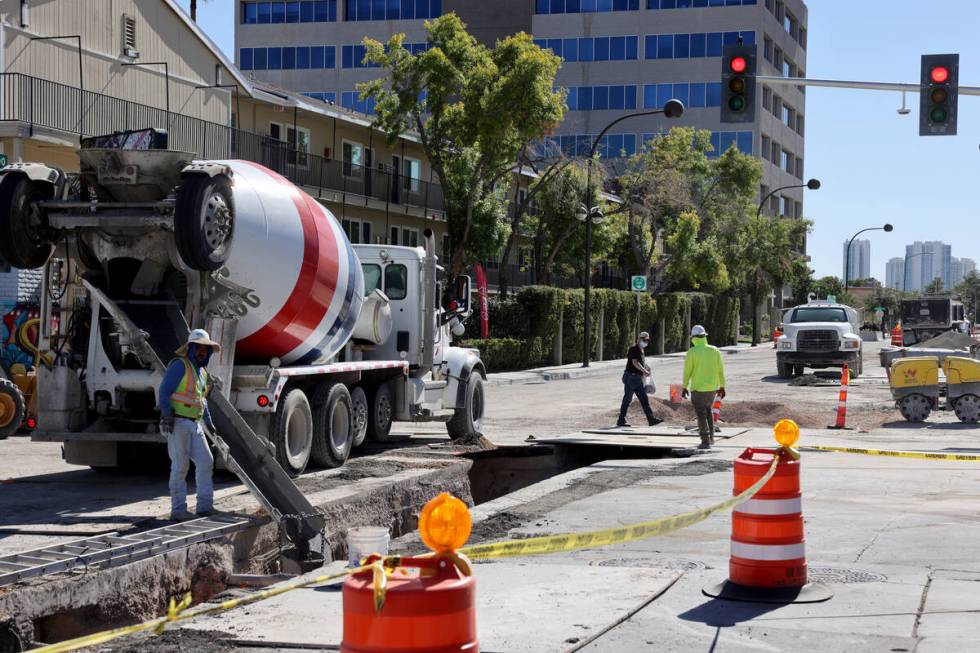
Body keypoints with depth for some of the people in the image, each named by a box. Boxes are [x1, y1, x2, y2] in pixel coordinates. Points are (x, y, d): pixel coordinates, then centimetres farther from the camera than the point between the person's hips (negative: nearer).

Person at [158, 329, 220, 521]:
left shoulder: (202, 371, 19)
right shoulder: (179, 365, -8)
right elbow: (164, 391, -15)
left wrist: (209, 422, 28)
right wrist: (167, 415, -25)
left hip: (194, 424, 9)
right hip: (178, 423, -9)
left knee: (205, 462, 5)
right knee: (180, 466, -6)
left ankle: (205, 507, 10)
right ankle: (178, 510, -1)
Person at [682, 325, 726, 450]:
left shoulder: (692, 352, -10)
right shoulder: (715, 351, 0)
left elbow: (687, 371, -7)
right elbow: (720, 370, 4)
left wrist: (685, 387, 3)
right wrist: (722, 386, 12)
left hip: (698, 388, -4)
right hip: (712, 387, 4)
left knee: (701, 414, 1)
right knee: (708, 409, 24)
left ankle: (706, 441, -2)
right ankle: (711, 437, 24)